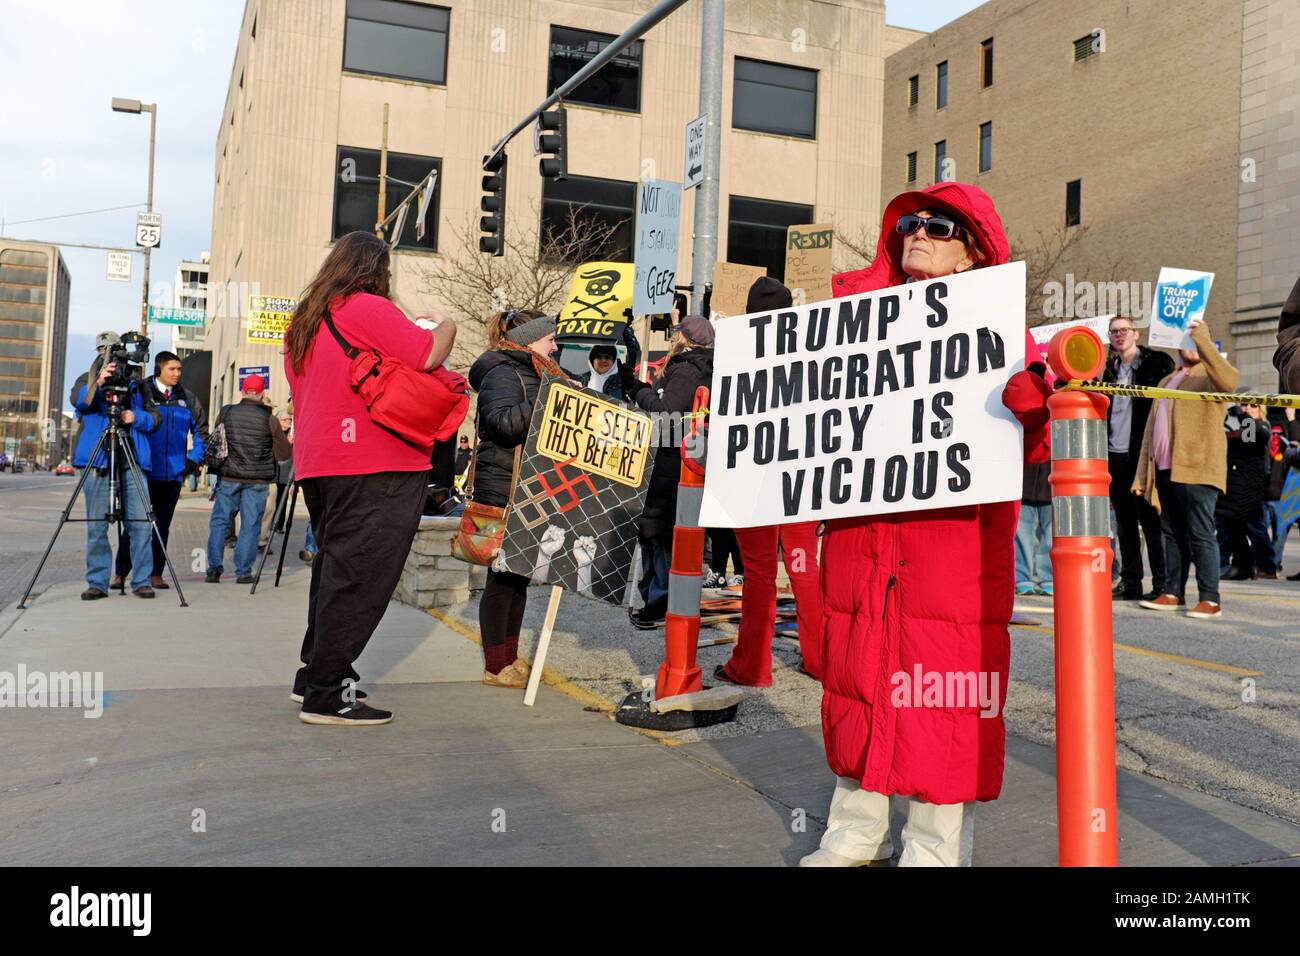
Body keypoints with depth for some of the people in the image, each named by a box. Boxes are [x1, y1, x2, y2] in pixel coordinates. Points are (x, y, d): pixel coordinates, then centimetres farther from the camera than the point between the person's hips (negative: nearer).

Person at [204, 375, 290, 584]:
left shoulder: (225, 413, 0)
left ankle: (214, 568, 6)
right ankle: (243, 572, 6)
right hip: (258, 481, -1)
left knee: (219, 522, 11)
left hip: (229, 477, 1)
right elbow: (284, 454, -2)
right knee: (250, 526, 5)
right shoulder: (270, 419, -7)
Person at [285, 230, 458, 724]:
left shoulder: (305, 321, 18)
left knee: (335, 566, 18)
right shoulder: (369, 309, -10)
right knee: (360, 574, -7)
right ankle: (327, 694, -5)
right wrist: (445, 326, 3)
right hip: (376, 466, -9)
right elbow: (428, 355, -17)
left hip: (318, 465, 9)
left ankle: (314, 673, 25)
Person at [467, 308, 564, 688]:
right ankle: (495, 667, 2)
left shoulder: (531, 373, 21)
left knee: (519, 572, 12)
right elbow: (503, 422, -28)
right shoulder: (503, 373, -12)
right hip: (502, 489, -10)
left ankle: (510, 658, 21)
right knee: (503, 574, -6)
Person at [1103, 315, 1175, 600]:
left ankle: (1162, 585, 1)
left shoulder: (1158, 363, -1)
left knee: (1150, 518, -4)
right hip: (1115, 454, 6)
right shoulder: (1110, 369, 16)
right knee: (1124, 520, 9)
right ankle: (1130, 583, 15)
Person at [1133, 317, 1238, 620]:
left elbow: (1229, 381, -24)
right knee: (1173, 534, 10)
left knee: (1201, 535, -7)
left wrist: (1203, 337, -23)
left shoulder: (1210, 375, 4)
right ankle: (1173, 594, 16)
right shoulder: (1167, 382, 24)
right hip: (1165, 470, 7)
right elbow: (1151, 429, 21)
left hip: (1196, 469, -7)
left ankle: (1210, 600, -4)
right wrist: (1142, 474, 14)